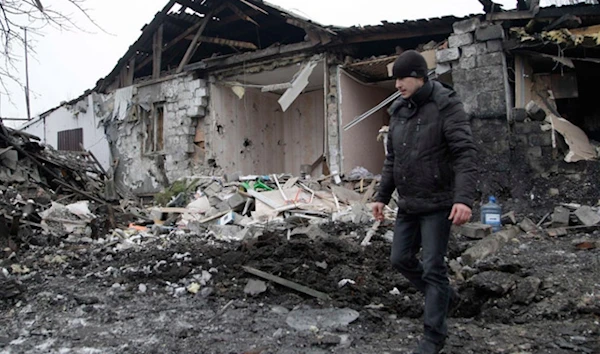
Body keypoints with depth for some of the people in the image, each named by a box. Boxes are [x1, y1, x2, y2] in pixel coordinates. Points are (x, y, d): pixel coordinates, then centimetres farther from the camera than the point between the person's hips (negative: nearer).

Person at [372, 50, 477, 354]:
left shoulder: (446, 106, -12)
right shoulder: (398, 111, 9)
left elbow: (465, 154, -20)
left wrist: (464, 198, -31)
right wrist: (382, 196, 13)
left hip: (437, 204, -7)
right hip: (407, 204, 7)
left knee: (432, 267, -3)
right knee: (400, 259, 12)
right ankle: (442, 293, 37)